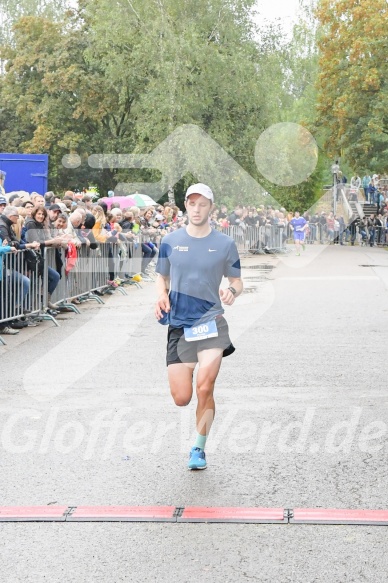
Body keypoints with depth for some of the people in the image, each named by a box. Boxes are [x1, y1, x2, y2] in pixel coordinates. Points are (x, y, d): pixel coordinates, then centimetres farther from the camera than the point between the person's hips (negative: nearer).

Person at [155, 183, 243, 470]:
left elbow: (237, 280, 11)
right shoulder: (170, 241, 5)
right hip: (178, 325, 2)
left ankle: (199, 448, 8)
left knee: (205, 389, -15)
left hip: (211, 321, -1)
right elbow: (162, 278, 17)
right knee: (181, 398, -1)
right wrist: (162, 296, -5)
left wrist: (232, 291, -13)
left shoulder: (225, 244, 2)